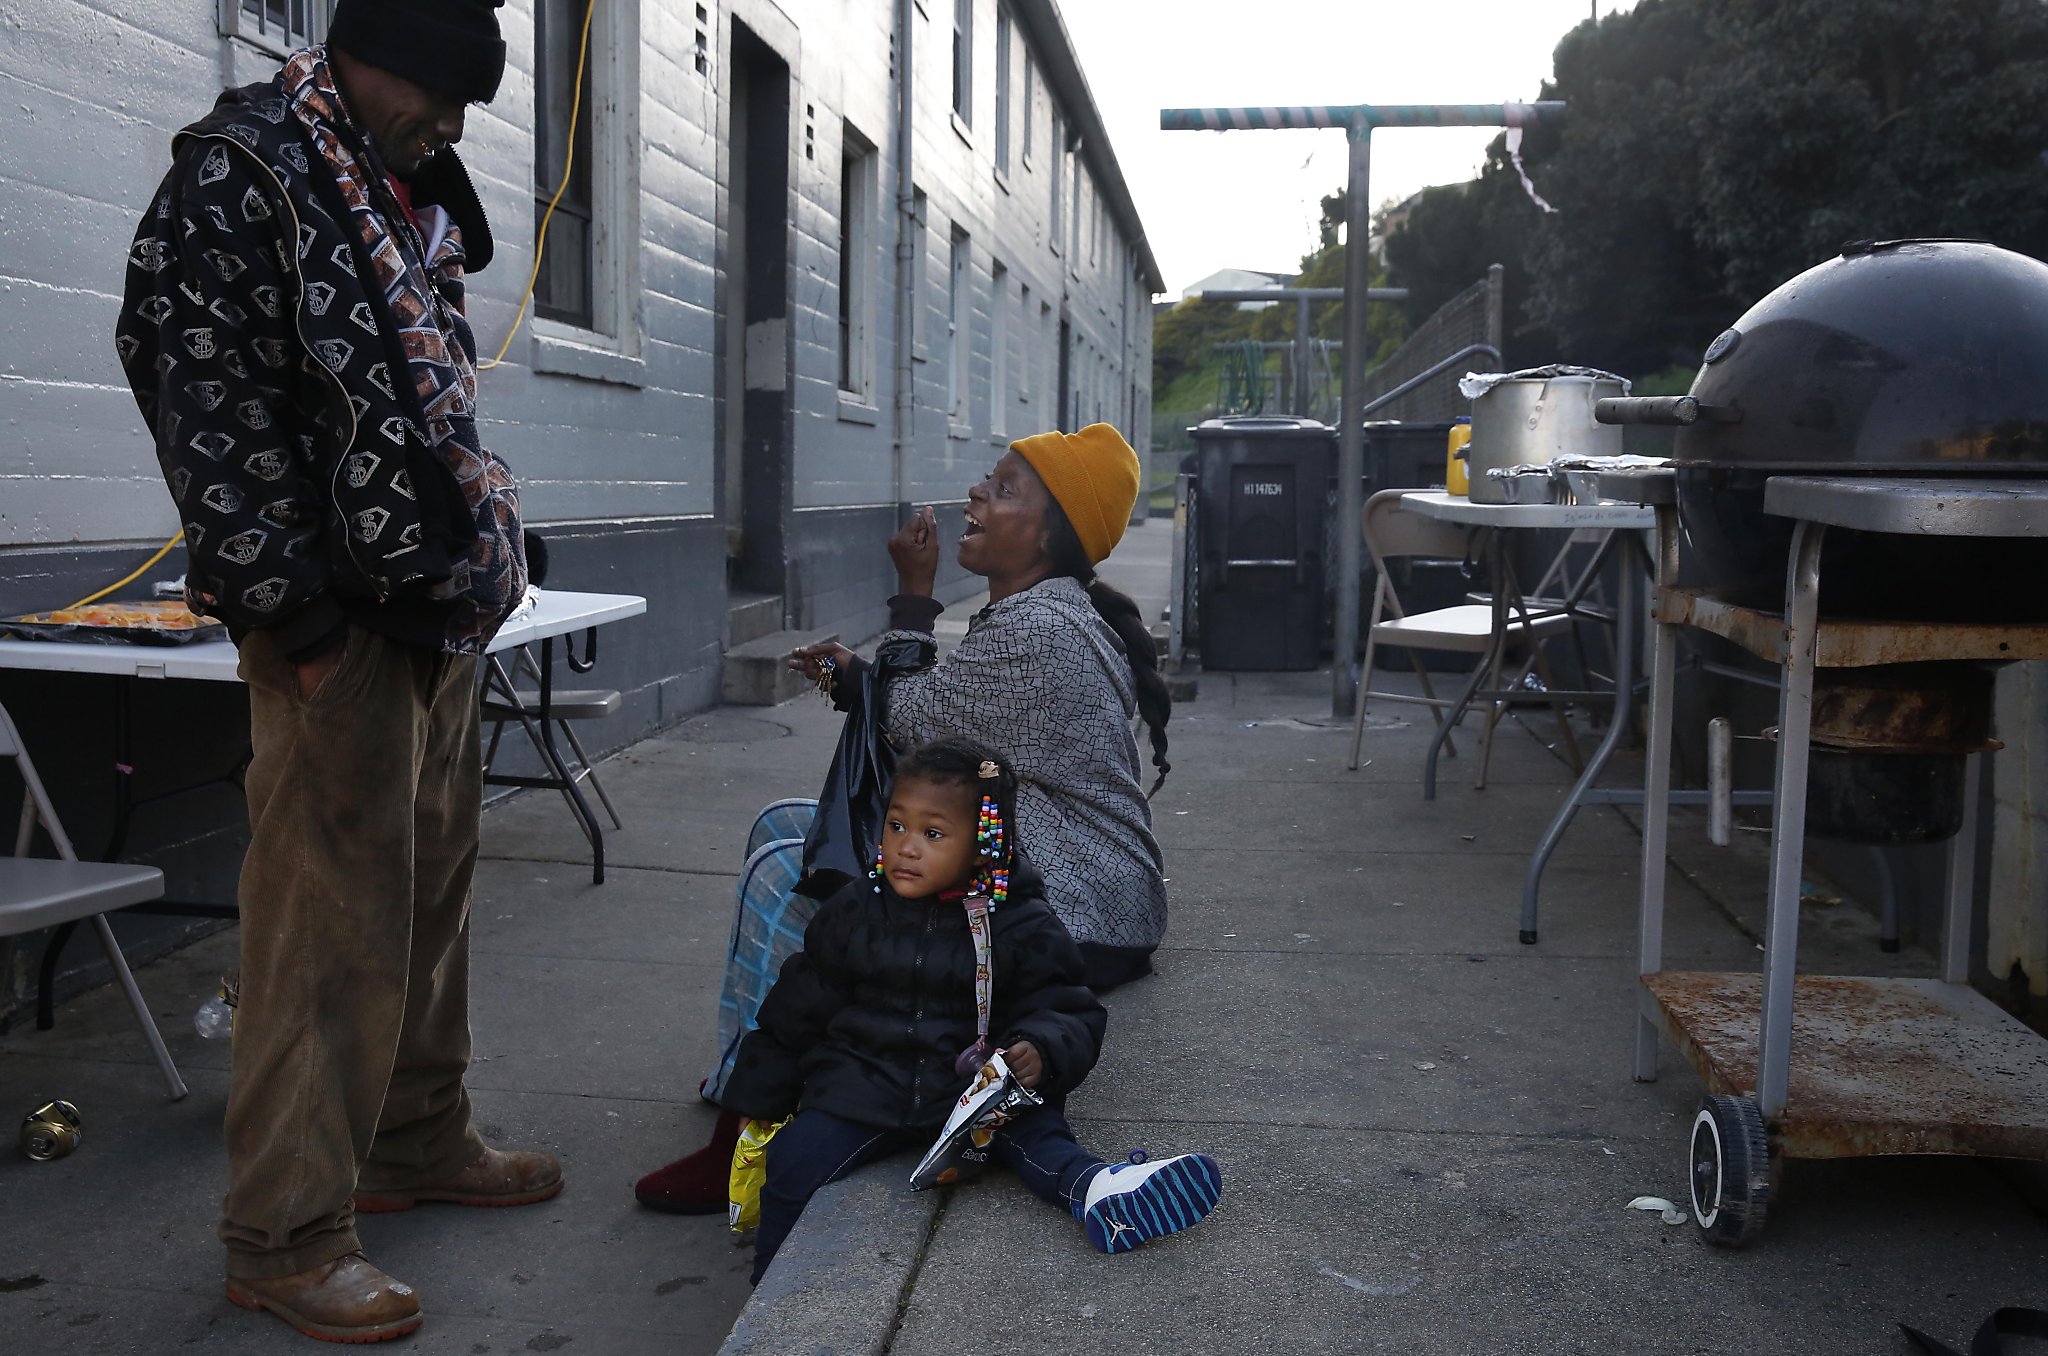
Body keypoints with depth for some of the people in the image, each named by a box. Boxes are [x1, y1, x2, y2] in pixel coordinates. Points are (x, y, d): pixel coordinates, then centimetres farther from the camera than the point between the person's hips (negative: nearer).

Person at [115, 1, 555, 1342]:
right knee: (332, 914, -6)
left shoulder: (414, 195, 19)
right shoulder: (238, 175, -7)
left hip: (443, 602, 9)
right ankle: (287, 1233, 4)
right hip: (342, 616, -9)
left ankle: (420, 1141, 29)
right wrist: (293, 607, -18)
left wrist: (483, 557, 16)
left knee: (432, 888, 15)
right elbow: (205, 397, -15)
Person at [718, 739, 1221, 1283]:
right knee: (794, 1162, -19)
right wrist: (759, 1101, 17)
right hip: (862, 1084, 1)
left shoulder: (1023, 927, -2)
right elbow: (797, 1009, 14)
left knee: (1033, 1126, -28)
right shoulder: (853, 912, 6)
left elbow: (1068, 1013, -1)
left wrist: (1041, 1051, -25)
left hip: (975, 1086, -1)